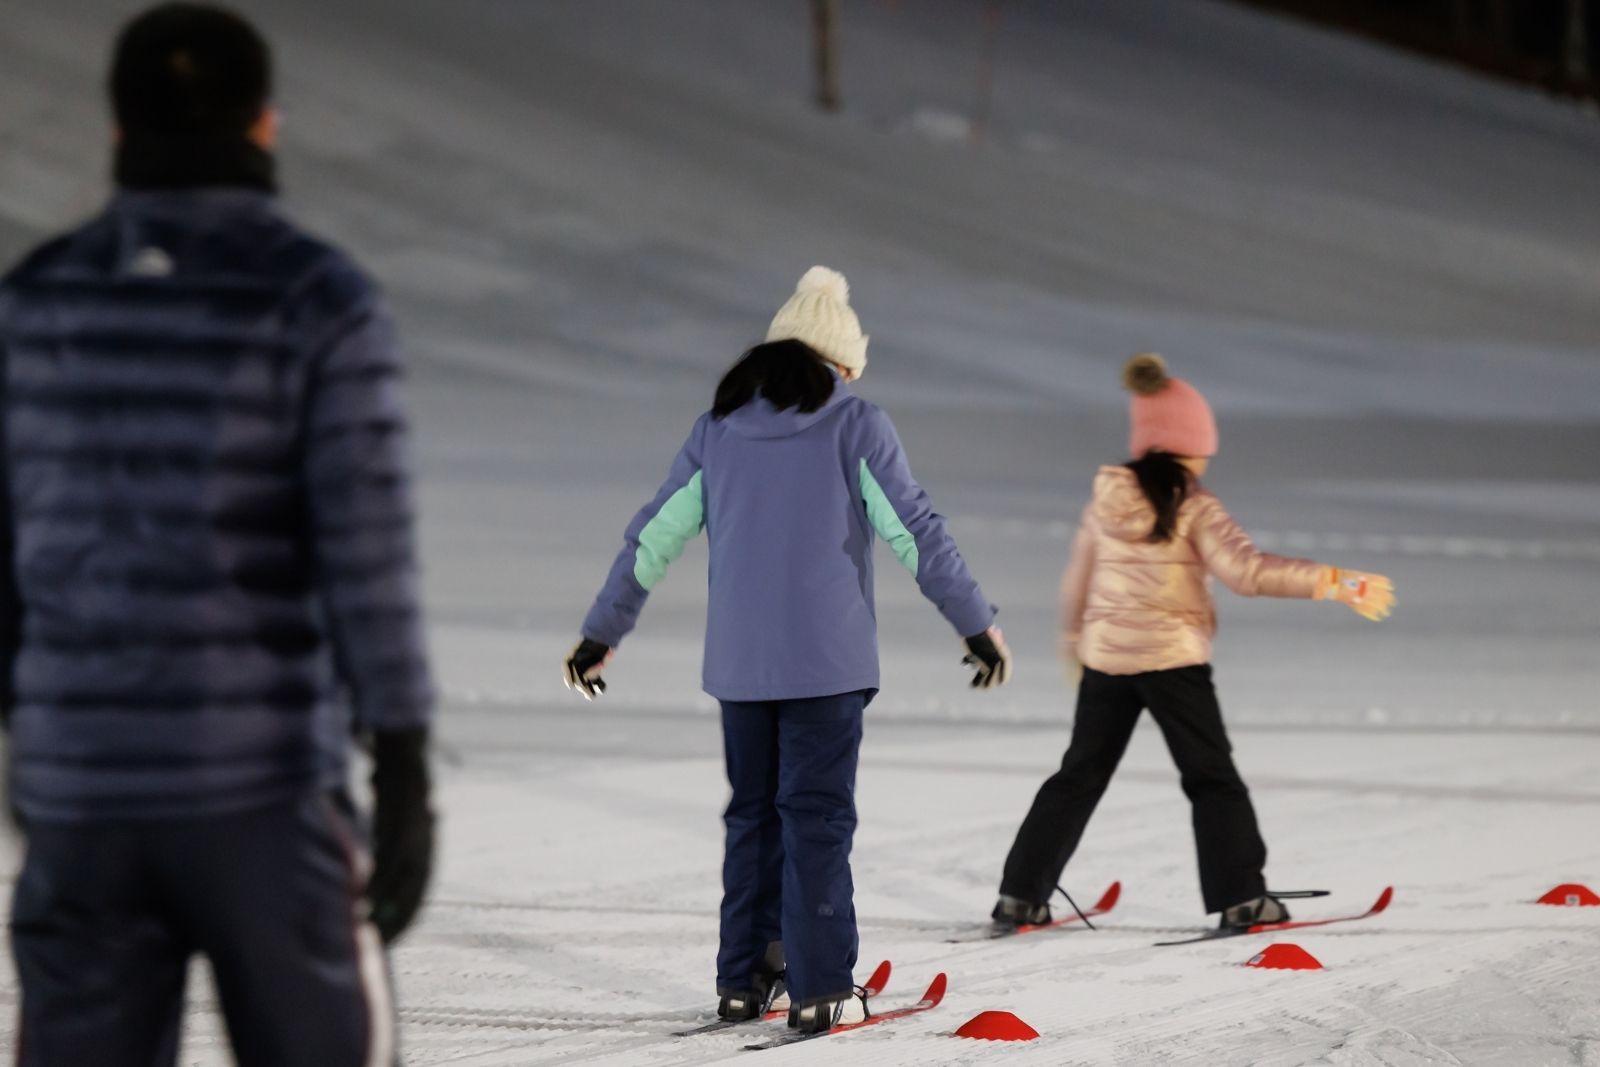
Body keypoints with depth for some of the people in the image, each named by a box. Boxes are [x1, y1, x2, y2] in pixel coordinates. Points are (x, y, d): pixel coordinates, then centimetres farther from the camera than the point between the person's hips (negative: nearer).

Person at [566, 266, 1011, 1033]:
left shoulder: (718, 429, 9)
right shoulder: (855, 426, -3)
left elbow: (652, 539, 12)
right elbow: (915, 533, -6)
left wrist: (602, 632, 20)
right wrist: (977, 624, 0)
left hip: (739, 663, 4)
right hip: (827, 659, -4)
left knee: (754, 815, 14)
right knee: (817, 818, -3)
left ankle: (745, 978, 15)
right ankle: (818, 990, -6)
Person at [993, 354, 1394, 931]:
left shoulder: (1106, 501, 2)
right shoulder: (1194, 508, -13)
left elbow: (1077, 580, 12)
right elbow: (1245, 570, -22)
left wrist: (1072, 638, 30)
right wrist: (1333, 582, -21)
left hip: (1105, 658, 5)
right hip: (1173, 659, -5)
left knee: (1079, 776, 13)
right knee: (1213, 780, 6)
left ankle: (1022, 894, 10)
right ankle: (1241, 895, 1)